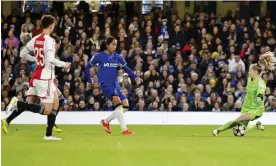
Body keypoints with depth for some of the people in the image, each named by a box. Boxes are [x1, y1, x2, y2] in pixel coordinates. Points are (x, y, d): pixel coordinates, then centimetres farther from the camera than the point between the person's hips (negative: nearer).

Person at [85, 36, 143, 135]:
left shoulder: (117, 57, 8)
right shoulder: (99, 56, -3)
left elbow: (126, 68, 5)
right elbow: (87, 67, 8)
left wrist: (135, 77, -9)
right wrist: (89, 81, 8)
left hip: (115, 84, 6)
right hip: (105, 84, -6)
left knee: (125, 106, -1)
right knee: (118, 102, -24)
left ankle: (106, 121, 18)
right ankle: (124, 129, -26)